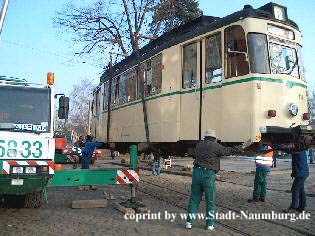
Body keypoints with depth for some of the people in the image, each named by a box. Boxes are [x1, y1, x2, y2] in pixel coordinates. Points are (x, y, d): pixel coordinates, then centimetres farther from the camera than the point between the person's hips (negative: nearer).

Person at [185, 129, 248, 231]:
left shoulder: (199, 145, 13)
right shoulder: (215, 146, -3)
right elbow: (228, 150, 5)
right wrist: (240, 149, 19)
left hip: (197, 172, 5)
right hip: (208, 174, -5)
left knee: (194, 198, 11)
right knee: (210, 200, 8)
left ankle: (189, 222, 10)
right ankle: (209, 224, 14)